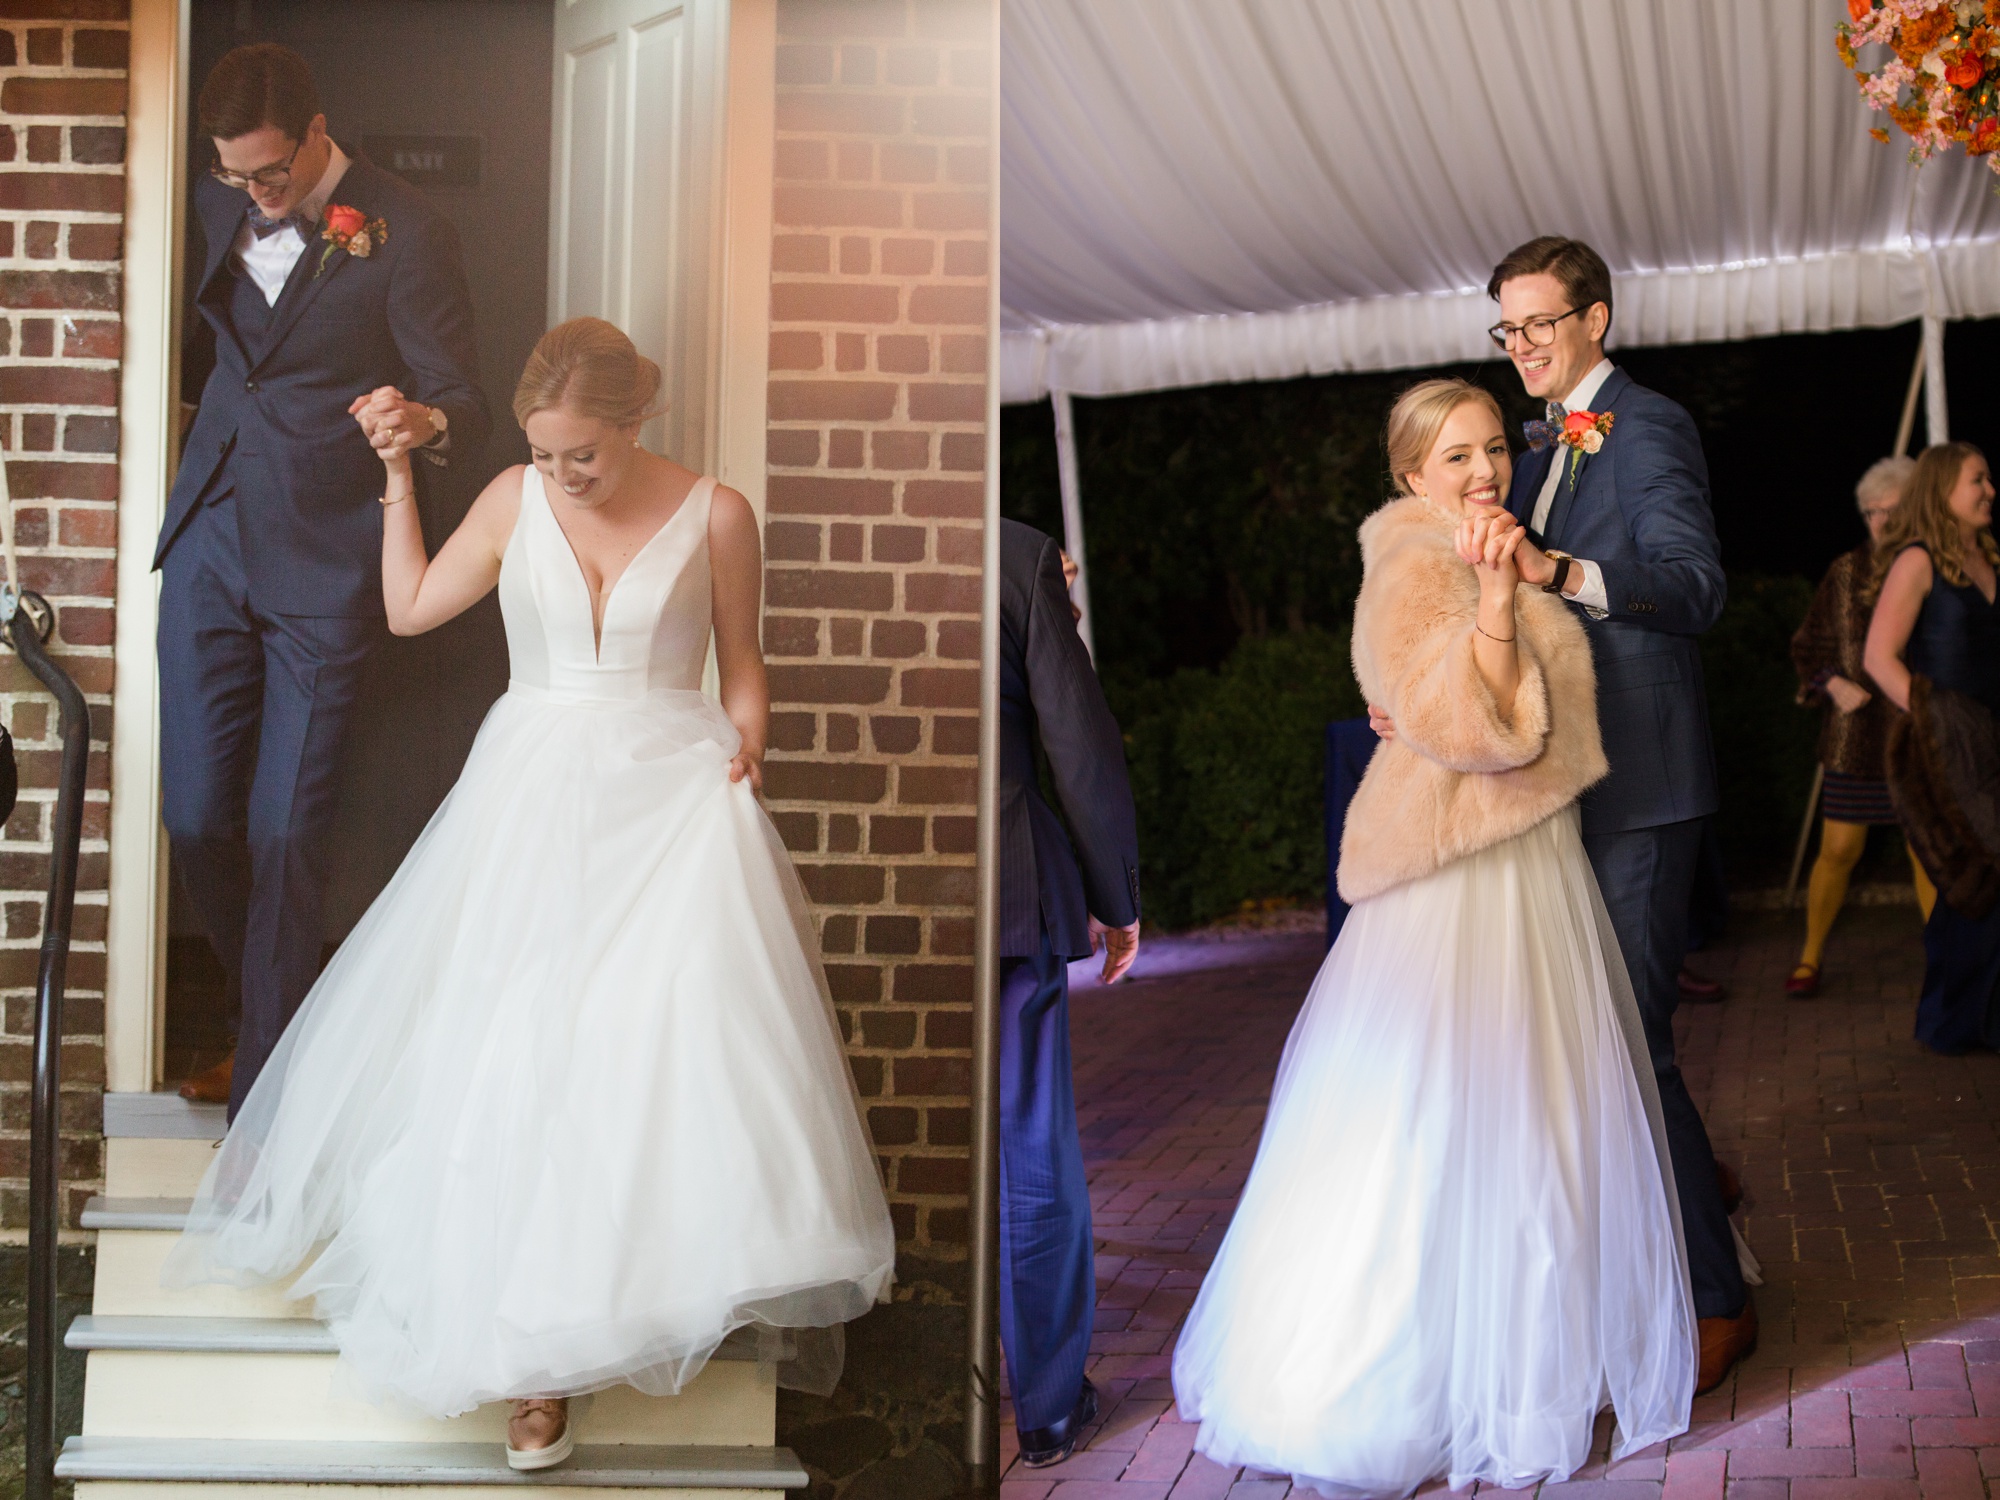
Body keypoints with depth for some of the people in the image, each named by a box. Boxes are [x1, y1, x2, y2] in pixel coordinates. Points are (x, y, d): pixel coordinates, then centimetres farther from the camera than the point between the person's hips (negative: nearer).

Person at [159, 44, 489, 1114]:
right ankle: (266, 1014, 29)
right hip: (209, 547, 5)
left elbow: (462, 401, -11)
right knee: (196, 816, 4)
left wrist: (426, 422, -32)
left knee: (284, 834, -4)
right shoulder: (221, 204, 9)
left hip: (322, 564, -5)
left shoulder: (405, 234, -9)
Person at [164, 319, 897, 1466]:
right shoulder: (517, 500, 5)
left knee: (682, 1020, -20)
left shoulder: (714, 513, 1)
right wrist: (398, 477, 11)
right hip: (535, 799, 1)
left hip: (675, 791, -1)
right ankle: (539, 1352, -4)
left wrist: (746, 749, -9)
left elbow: (743, 667, 9)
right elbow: (410, 607, 15)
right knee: (516, 1047, -8)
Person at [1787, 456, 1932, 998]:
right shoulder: (1847, 572, 4)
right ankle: (1810, 955, 18)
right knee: (1838, 851, 2)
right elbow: (1807, 647, 9)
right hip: (1858, 737, 1)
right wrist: (1833, 684, -8)